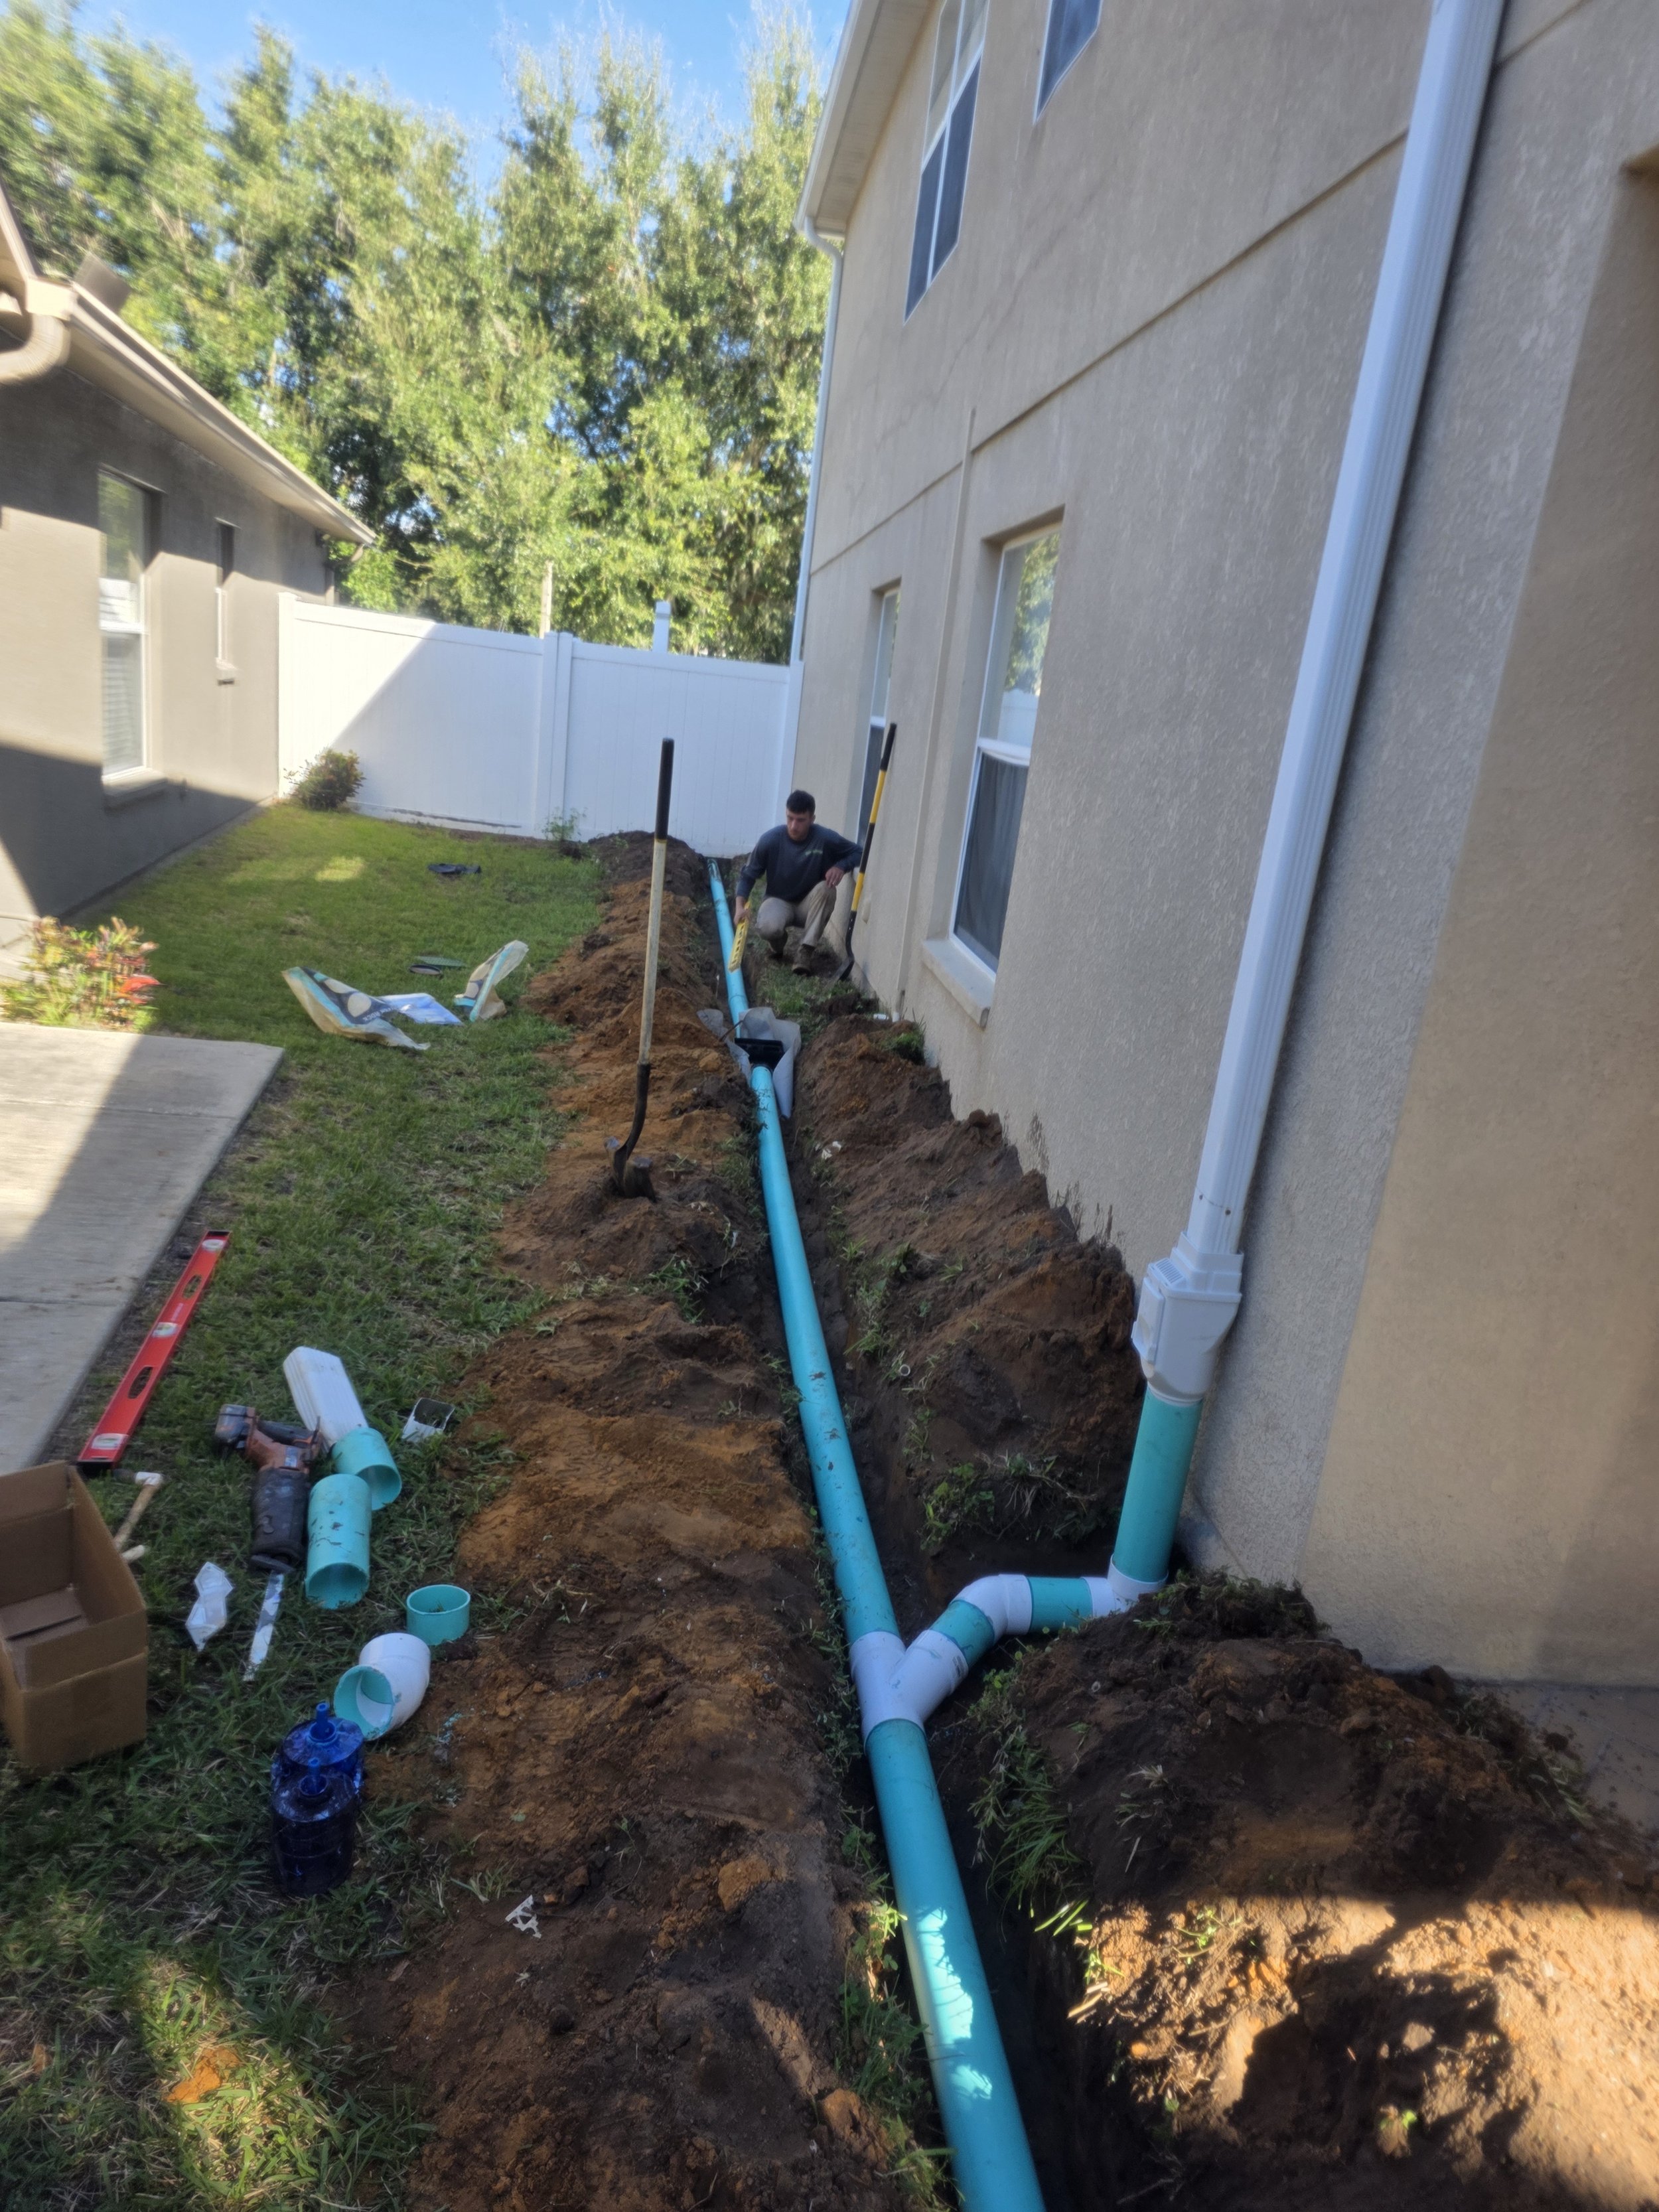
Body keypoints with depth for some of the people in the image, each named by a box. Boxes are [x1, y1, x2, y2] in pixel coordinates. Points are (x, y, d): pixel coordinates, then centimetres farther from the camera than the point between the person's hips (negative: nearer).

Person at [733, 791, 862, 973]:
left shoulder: (825, 839, -18)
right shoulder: (771, 840, -17)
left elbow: (856, 852, -6)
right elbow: (748, 874, -9)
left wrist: (841, 867, -27)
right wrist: (740, 905, -24)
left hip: (808, 905, 1)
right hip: (778, 901, -1)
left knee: (826, 888, -32)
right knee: (767, 927, -35)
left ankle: (805, 950, -23)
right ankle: (778, 940, 7)